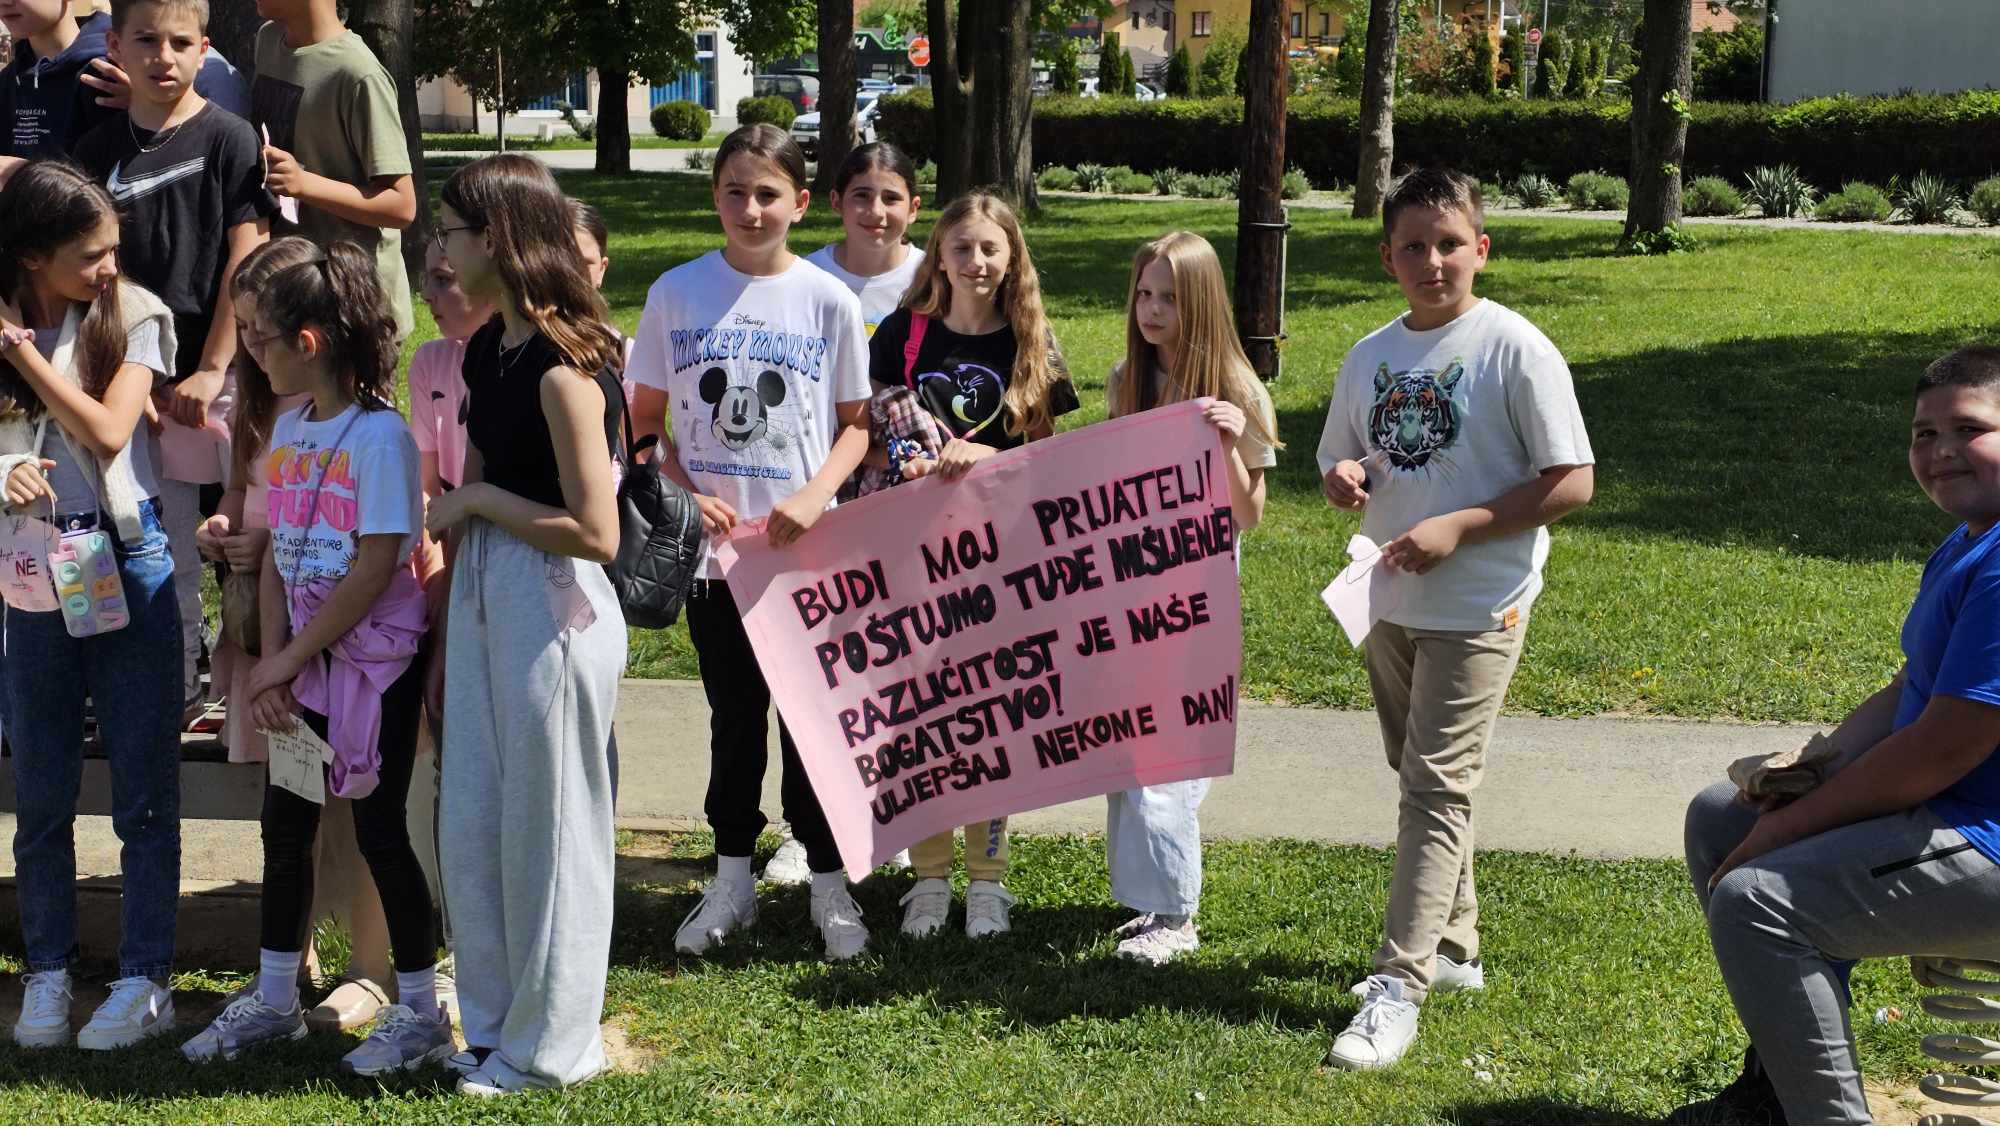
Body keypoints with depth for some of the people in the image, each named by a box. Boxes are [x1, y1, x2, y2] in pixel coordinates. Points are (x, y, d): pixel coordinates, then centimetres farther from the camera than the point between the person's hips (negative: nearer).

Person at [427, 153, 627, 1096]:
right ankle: (493, 1027, 30)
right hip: (481, 594, 9)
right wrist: (447, 641, 17)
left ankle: (552, 1045, 20)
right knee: (470, 822, 14)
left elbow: (595, 530, -20)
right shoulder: (486, 352, 9)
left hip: (552, 606, -9)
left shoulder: (564, 365, -18)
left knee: (545, 822, 4)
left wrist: (477, 499, -13)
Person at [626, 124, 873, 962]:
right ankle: (733, 882, 27)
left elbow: (855, 423, 3)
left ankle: (830, 886, 20)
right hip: (712, 547, 1)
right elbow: (644, 422, 6)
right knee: (733, 716, 13)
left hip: (807, 547, -1)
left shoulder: (829, 302, -3)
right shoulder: (677, 294, 0)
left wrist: (813, 498, -14)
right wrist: (685, 495, -10)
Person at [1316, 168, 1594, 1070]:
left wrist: (1457, 527, -20)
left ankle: (1396, 989, -7)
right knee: (1419, 778, 16)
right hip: (1391, 601, 7)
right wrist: (1345, 480, -8)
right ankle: (1452, 947, 32)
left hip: (1478, 607, -7)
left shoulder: (1514, 348, -12)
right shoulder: (1370, 357, 6)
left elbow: (1572, 483, -13)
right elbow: (1341, 465, 17)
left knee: (1437, 786, -9)